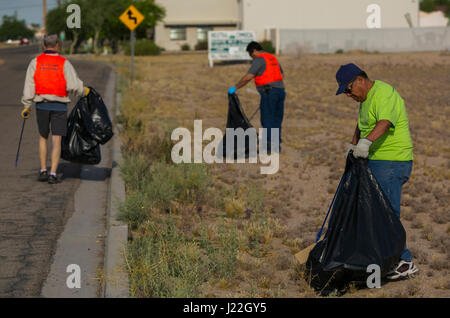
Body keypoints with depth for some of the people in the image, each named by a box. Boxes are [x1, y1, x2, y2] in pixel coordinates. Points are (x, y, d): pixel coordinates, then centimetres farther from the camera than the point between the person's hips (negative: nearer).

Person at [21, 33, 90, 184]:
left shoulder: (35, 62, 2)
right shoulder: (64, 63, -2)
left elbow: (29, 86, -1)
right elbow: (74, 85, -10)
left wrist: (26, 106, 3)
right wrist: (84, 91, 10)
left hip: (42, 105, 2)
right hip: (59, 105, -2)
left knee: (43, 138, 18)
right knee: (56, 140, 0)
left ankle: (43, 171, 16)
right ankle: (53, 174, -5)